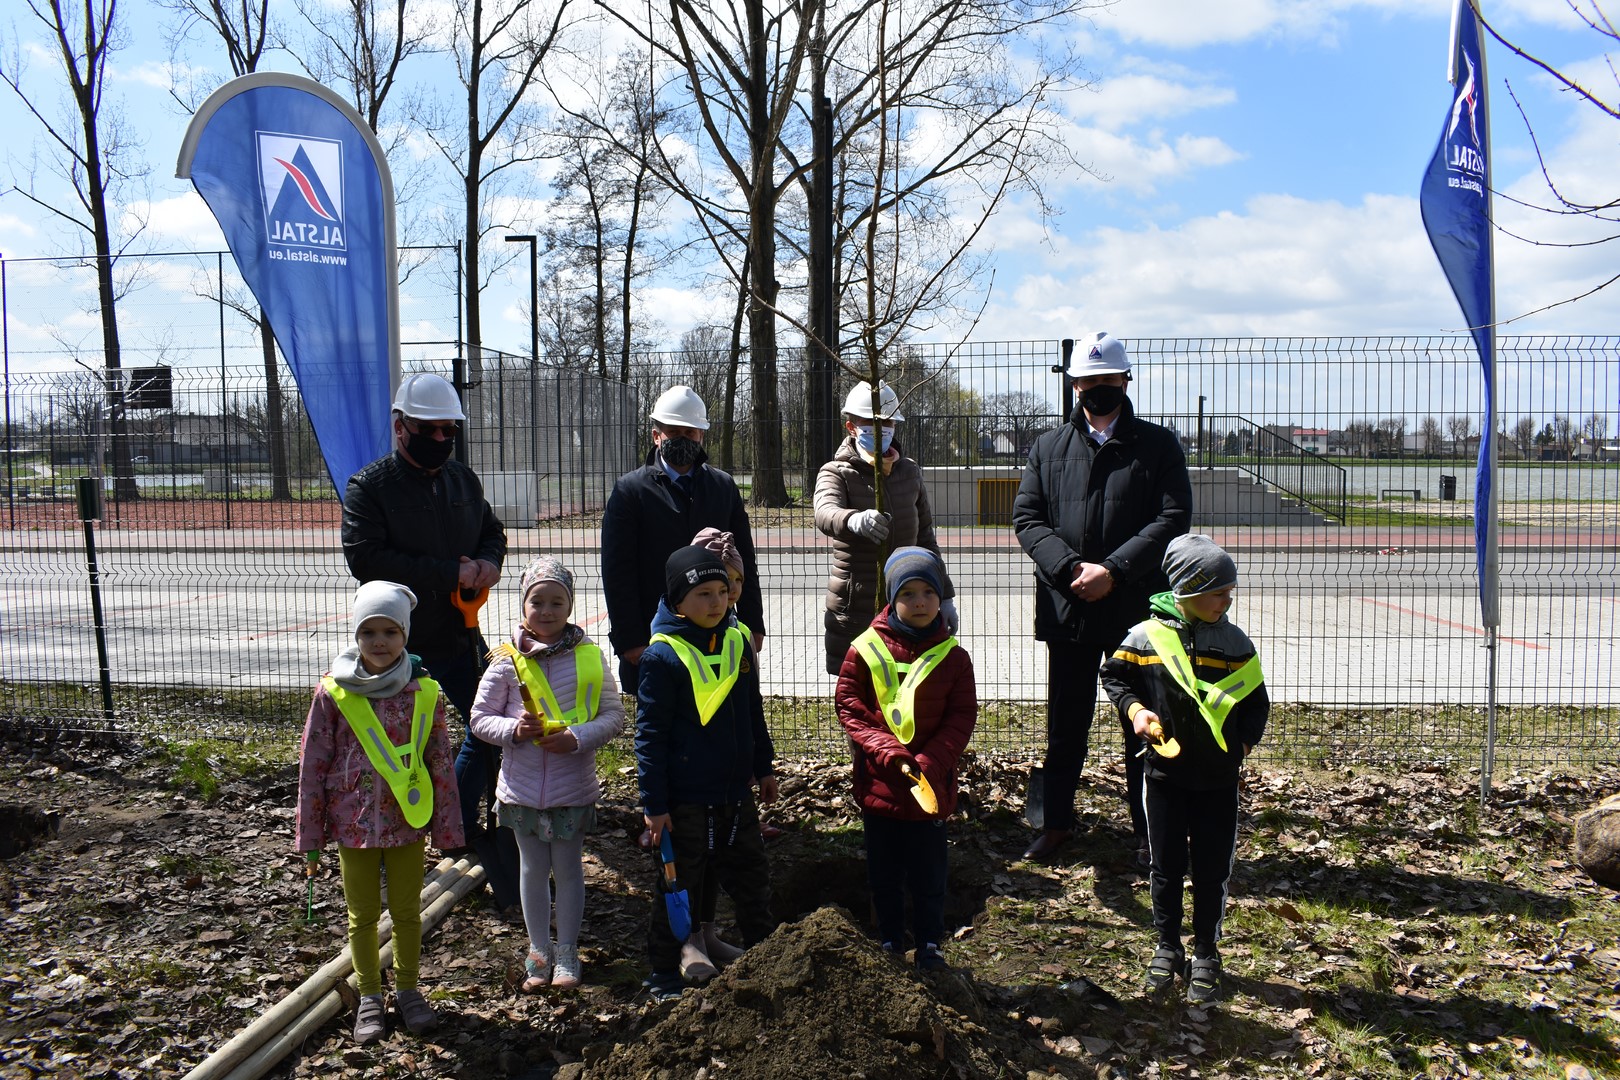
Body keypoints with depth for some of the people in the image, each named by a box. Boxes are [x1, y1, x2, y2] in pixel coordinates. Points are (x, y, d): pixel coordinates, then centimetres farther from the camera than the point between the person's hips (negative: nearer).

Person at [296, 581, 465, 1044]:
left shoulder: (424, 692, -9)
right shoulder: (332, 692, -9)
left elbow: (441, 764, -3)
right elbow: (312, 766, -4)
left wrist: (447, 829, -1)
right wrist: (310, 837, -2)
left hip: (408, 821, 0)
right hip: (354, 823, 0)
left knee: (407, 911, 15)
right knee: (362, 915, 15)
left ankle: (408, 989, 35)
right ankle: (370, 996, 33)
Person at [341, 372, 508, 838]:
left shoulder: (463, 479, 9)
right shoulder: (369, 486, -9)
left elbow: (492, 530, 22)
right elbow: (365, 559, -20)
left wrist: (489, 562, -4)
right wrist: (449, 573, -20)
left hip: (461, 637, 6)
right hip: (401, 646, -6)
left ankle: (459, 825, 32)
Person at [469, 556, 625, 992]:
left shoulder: (589, 657, -4)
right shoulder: (507, 662, -5)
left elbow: (614, 715, -2)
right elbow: (480, 718, 0)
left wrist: (579, 736, -19)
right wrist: (513, 729, -18)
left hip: (574, 787, 0)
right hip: (523, 788, 1)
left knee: (568, 869, 13)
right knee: (533, 869, 15)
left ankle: (567, 951, 29)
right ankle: (539, 950, 31)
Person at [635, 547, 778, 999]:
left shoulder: (738, 642, 3)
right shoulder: (662, 656, -15)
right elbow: (650, 734, -14)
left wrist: (763, 767, 19)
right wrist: (653, 803, -14)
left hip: (737, 793, 6)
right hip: (685, 800, -5)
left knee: (753, 880, 17)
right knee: (678, 887, 9)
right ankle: (663, 974, 26)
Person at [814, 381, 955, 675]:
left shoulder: (909, 472, 12)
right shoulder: (837, 473, -3)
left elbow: (925, 537, 19)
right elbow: (825, 514, -26)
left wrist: (944, 596, 17)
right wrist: (854, 520, -49)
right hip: (854, 609, -4)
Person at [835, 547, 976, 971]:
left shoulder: (953, 657, -4)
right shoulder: (864, 651, -6)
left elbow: (961, 718, -5)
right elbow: (849, 708, -5)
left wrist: (929, 761, -19)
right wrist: (885, 750, -18)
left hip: (930, 787, 0)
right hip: (878, 786, 0)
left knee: (929, 873, 12)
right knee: (884, 874, 15)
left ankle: (929, 944, 30)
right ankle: (890, 944, 32)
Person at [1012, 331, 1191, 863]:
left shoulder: (1159, 445, 3)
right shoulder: (1048, 447, 10)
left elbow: (1173, 519, -7)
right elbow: (1026, 518, 2)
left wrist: (1114, 570, -17)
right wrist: (1071, 568, -14)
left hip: (1138, 609, -1)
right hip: (1067, 608, 2)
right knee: (1065, 725, 11)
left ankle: (1148, 832, 21)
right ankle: (1056, 821, 26)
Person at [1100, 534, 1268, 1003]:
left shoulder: (1235, 643, -4)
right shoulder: (1147, 636, -8)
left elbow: (1256, 702, 5)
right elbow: (1114, 676, 6)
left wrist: (1242, 743, -5)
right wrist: (1134, 709, -9)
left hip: (1218, 780, 1)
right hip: (1165, 775, -1)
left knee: (1212, 872, 9)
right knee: (1166, 868, 11)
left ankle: (1205, 955, 26)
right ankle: (1167, 947, 29)